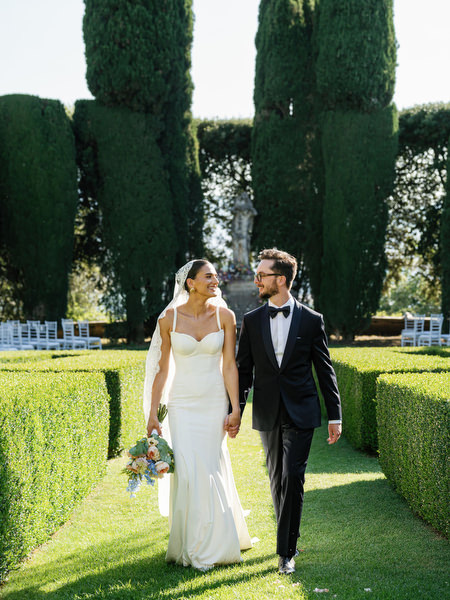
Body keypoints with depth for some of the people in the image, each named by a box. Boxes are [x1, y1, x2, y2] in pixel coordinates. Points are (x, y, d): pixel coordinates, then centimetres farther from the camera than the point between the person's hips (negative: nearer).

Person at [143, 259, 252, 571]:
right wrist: (152, 414, 1)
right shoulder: (169, 318, -3)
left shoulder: (224, 316, -2)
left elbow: (230, 365, -1)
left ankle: (213, 543, 20)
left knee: (211, 470, 3)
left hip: (214, 402, 0)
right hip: (182, 404, 0)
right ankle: (191, 547, 12)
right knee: (187, 472, -4)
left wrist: (235, 408, -8)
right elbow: (162, 368, 2)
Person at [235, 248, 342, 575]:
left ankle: (286, 551, -3)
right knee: (278, 481, 11)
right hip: (268, 414, 3)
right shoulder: (251, 321, 5)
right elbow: (244, 371, 8)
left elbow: (325, 371, 2)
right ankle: (291, 537, 28)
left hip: (301, 413, -3)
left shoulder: (311, 320, -1)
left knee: (293, 479, -9)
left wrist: (335, 415, 1)